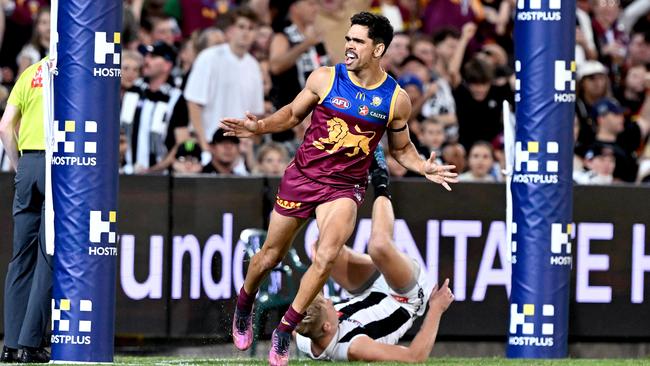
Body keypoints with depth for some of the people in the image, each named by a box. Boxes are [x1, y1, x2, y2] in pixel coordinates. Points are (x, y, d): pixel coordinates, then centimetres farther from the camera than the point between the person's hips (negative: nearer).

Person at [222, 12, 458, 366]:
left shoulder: (396, 100, -4)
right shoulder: (325, 78, -5)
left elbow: (401, 148, 12)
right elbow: (293, 113, 11)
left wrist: (424, 167, -7)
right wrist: (259, 127, -4)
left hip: (345, 187, -1)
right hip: (302, 176, 1)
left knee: (326, 256, -25)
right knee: (270, 256, 10)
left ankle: (284, 331, -10)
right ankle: (244, 305, 42)